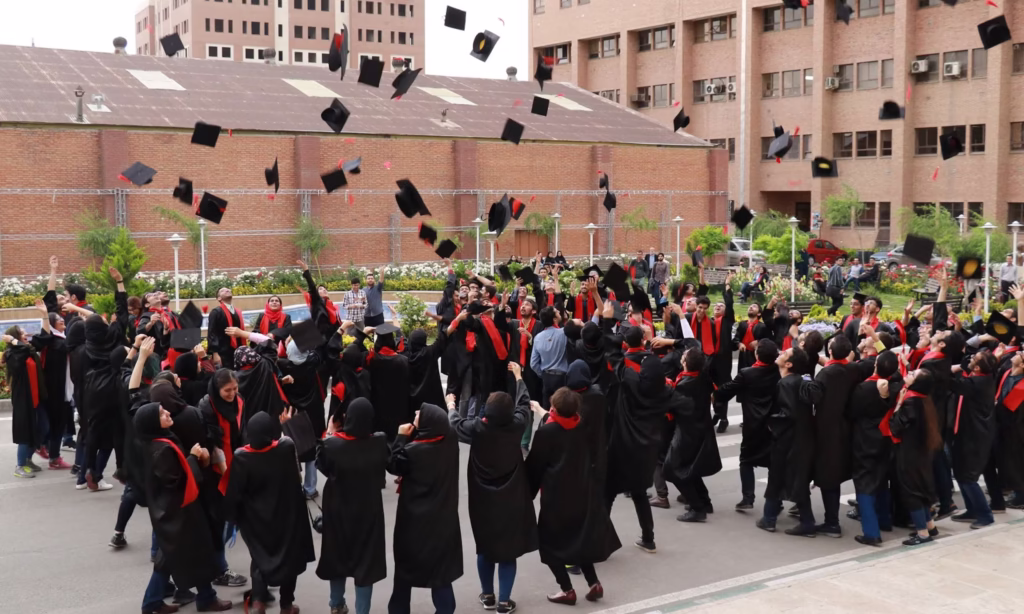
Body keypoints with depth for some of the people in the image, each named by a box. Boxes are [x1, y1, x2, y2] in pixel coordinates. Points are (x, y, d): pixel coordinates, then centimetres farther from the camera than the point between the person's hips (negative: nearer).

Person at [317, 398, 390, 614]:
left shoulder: (332, 443, -24)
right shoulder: (380, 443, -21)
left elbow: (322, 465, -3)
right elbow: (390, 464, 1)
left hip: (338, 510, 1)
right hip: (369, 510, -1)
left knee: (338, 554, 22)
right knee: (366, 560, 11)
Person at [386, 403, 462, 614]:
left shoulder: (413, 450, -24)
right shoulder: (450, 442, -12)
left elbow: (393, 466, -7)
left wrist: (401, 437, -6)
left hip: (414, 518, -3)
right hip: (442, 517, 3)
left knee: (406, 564, 14)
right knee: (440, 564, 13)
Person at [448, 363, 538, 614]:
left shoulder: (477, 429, -19)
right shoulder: (516, 426, -16)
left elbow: (456, 423, 2)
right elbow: (524, 404, 4)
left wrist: (451, 405, 23)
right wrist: (518, 376, 19)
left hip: (484, 500, 0)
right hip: (511, 499, 0)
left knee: (485, 547, 16)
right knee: (509, 548, 6)